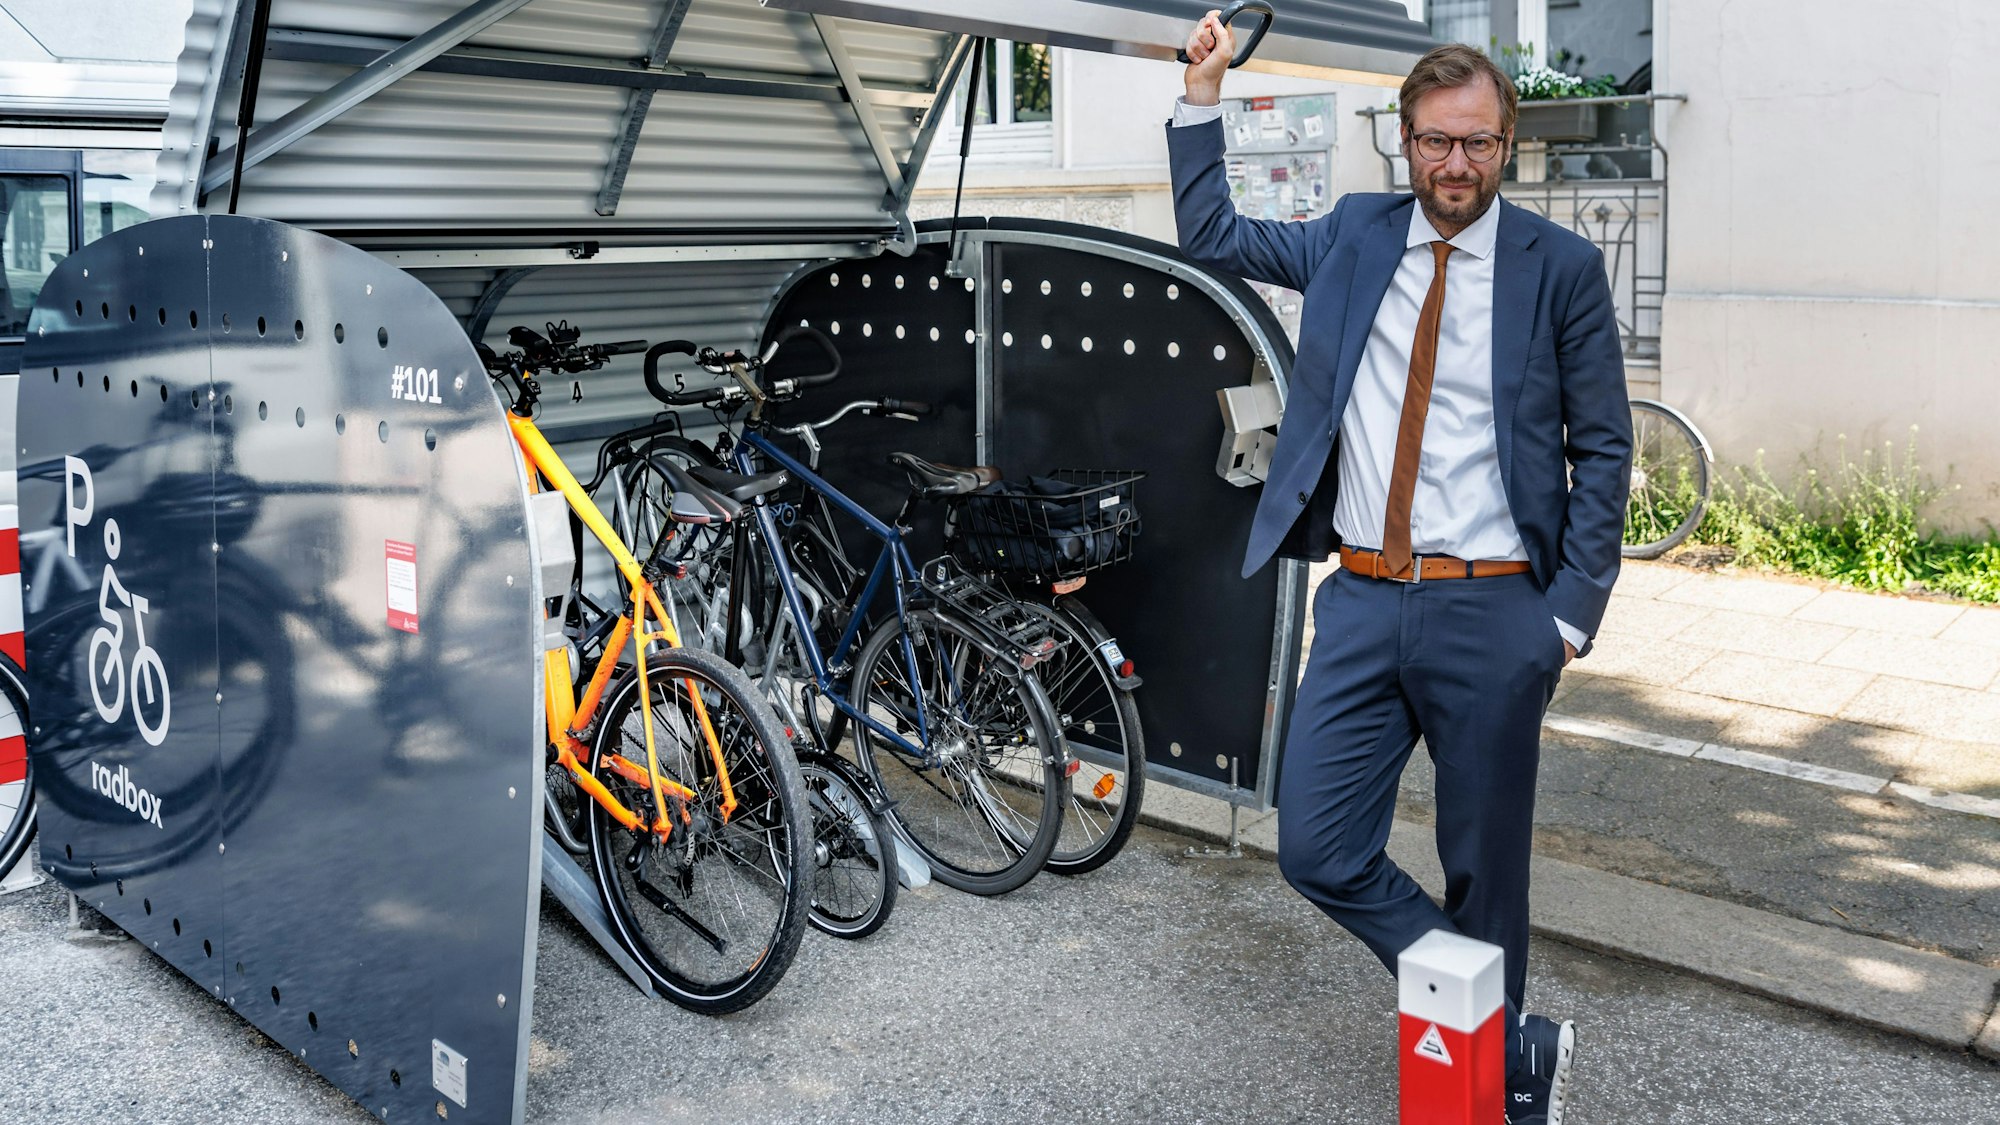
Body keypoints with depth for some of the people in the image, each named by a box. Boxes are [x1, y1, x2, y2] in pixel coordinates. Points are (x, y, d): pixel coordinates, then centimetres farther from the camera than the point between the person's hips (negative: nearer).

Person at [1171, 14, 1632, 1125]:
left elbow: (1602, 449, 1)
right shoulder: (1354, 236, 9)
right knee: (1318, 850, 0)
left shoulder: (1561, 268, -1)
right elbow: (1209, 232, 20)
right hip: (1362, 599, 4)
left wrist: (1570, 613, -7)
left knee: (1484, 870, 9)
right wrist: (1204, 90, 10)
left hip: (1491, 612, -3)